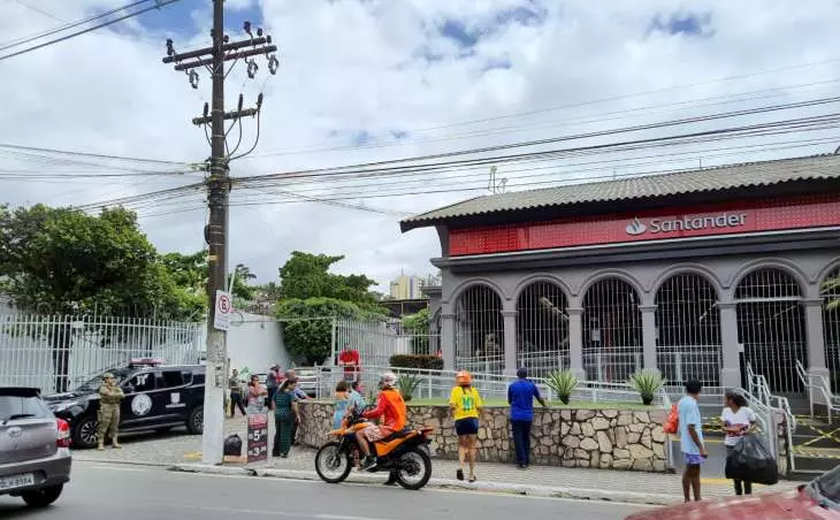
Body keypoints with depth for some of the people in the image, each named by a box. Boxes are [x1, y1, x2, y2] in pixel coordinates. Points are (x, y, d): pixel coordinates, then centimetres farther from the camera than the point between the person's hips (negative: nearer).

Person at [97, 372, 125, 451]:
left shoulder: (117, 388, 15)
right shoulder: (103, 388, -5)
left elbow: (122, 395, 3)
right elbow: (110, 394, -20)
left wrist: (114, 395, -13)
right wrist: (118, 394, -6)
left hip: (116, 407, 6)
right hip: (106, 408, -6)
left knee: (114, 427, 10)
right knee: (103, 427, -6)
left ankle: (114, 442, 16)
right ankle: (101, 444, -2)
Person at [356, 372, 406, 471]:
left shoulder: (385, 394, -12)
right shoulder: (397, 394, 17)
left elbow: (378, 412, -20)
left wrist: (364, 414, -5)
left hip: (389, 427, -10)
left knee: (359, 434, -12)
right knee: (370, 429, 33)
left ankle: (369, 459, -19)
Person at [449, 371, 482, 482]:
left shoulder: (456, 390, -2)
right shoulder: (474, 390, 3)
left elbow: (452, 405, -12)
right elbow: (479, 407, -1)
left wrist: (451, 413, 8)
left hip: (460, 419, -1)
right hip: (473, 419, 1)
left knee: (462, 444, 15)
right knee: (472, 446, 11)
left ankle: (461, 467, -8)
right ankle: (472, 474, 13)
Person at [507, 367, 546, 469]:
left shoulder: (512, 386, 0)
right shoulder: (531, 385, 1)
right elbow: (539, 398, 14)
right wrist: (544, 405, 34)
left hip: (516, 416, -1)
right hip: (528, 416, 1)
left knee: (518, 439, 2)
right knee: (526, 438, 14)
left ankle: (522, 462, -2)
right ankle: (527, 461, 15)